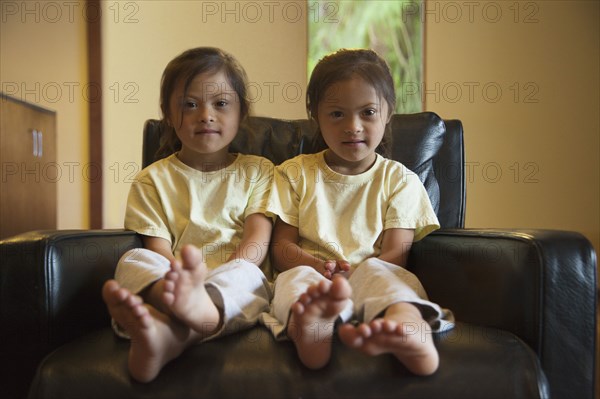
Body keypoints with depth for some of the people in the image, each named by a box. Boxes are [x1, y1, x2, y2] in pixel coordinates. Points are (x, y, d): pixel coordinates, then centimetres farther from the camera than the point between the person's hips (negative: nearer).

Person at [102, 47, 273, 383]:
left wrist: (217, 277, -20)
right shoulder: (154, 179, 15)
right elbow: (159, 251, 2)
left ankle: (170, 333, -59)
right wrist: (180, 280, -23)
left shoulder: (257, 170, 15)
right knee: (134, 260, -27)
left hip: (238, 280, 0)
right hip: (164, 280, 1)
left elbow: (257, 242, 0)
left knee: (246, 273, -32)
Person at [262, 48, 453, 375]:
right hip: (310, 276, 1)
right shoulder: (295, 173, 15)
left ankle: (407, 329, -62)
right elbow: (281, 247, 8)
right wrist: (323, 268, -15)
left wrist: (352, 273, -19)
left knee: (376, 272, -32)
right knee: (296, 277, -31)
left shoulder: (400, 180, 13)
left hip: (375, 276, 0)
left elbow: (395, 254, 2)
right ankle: (308, 323, -64)